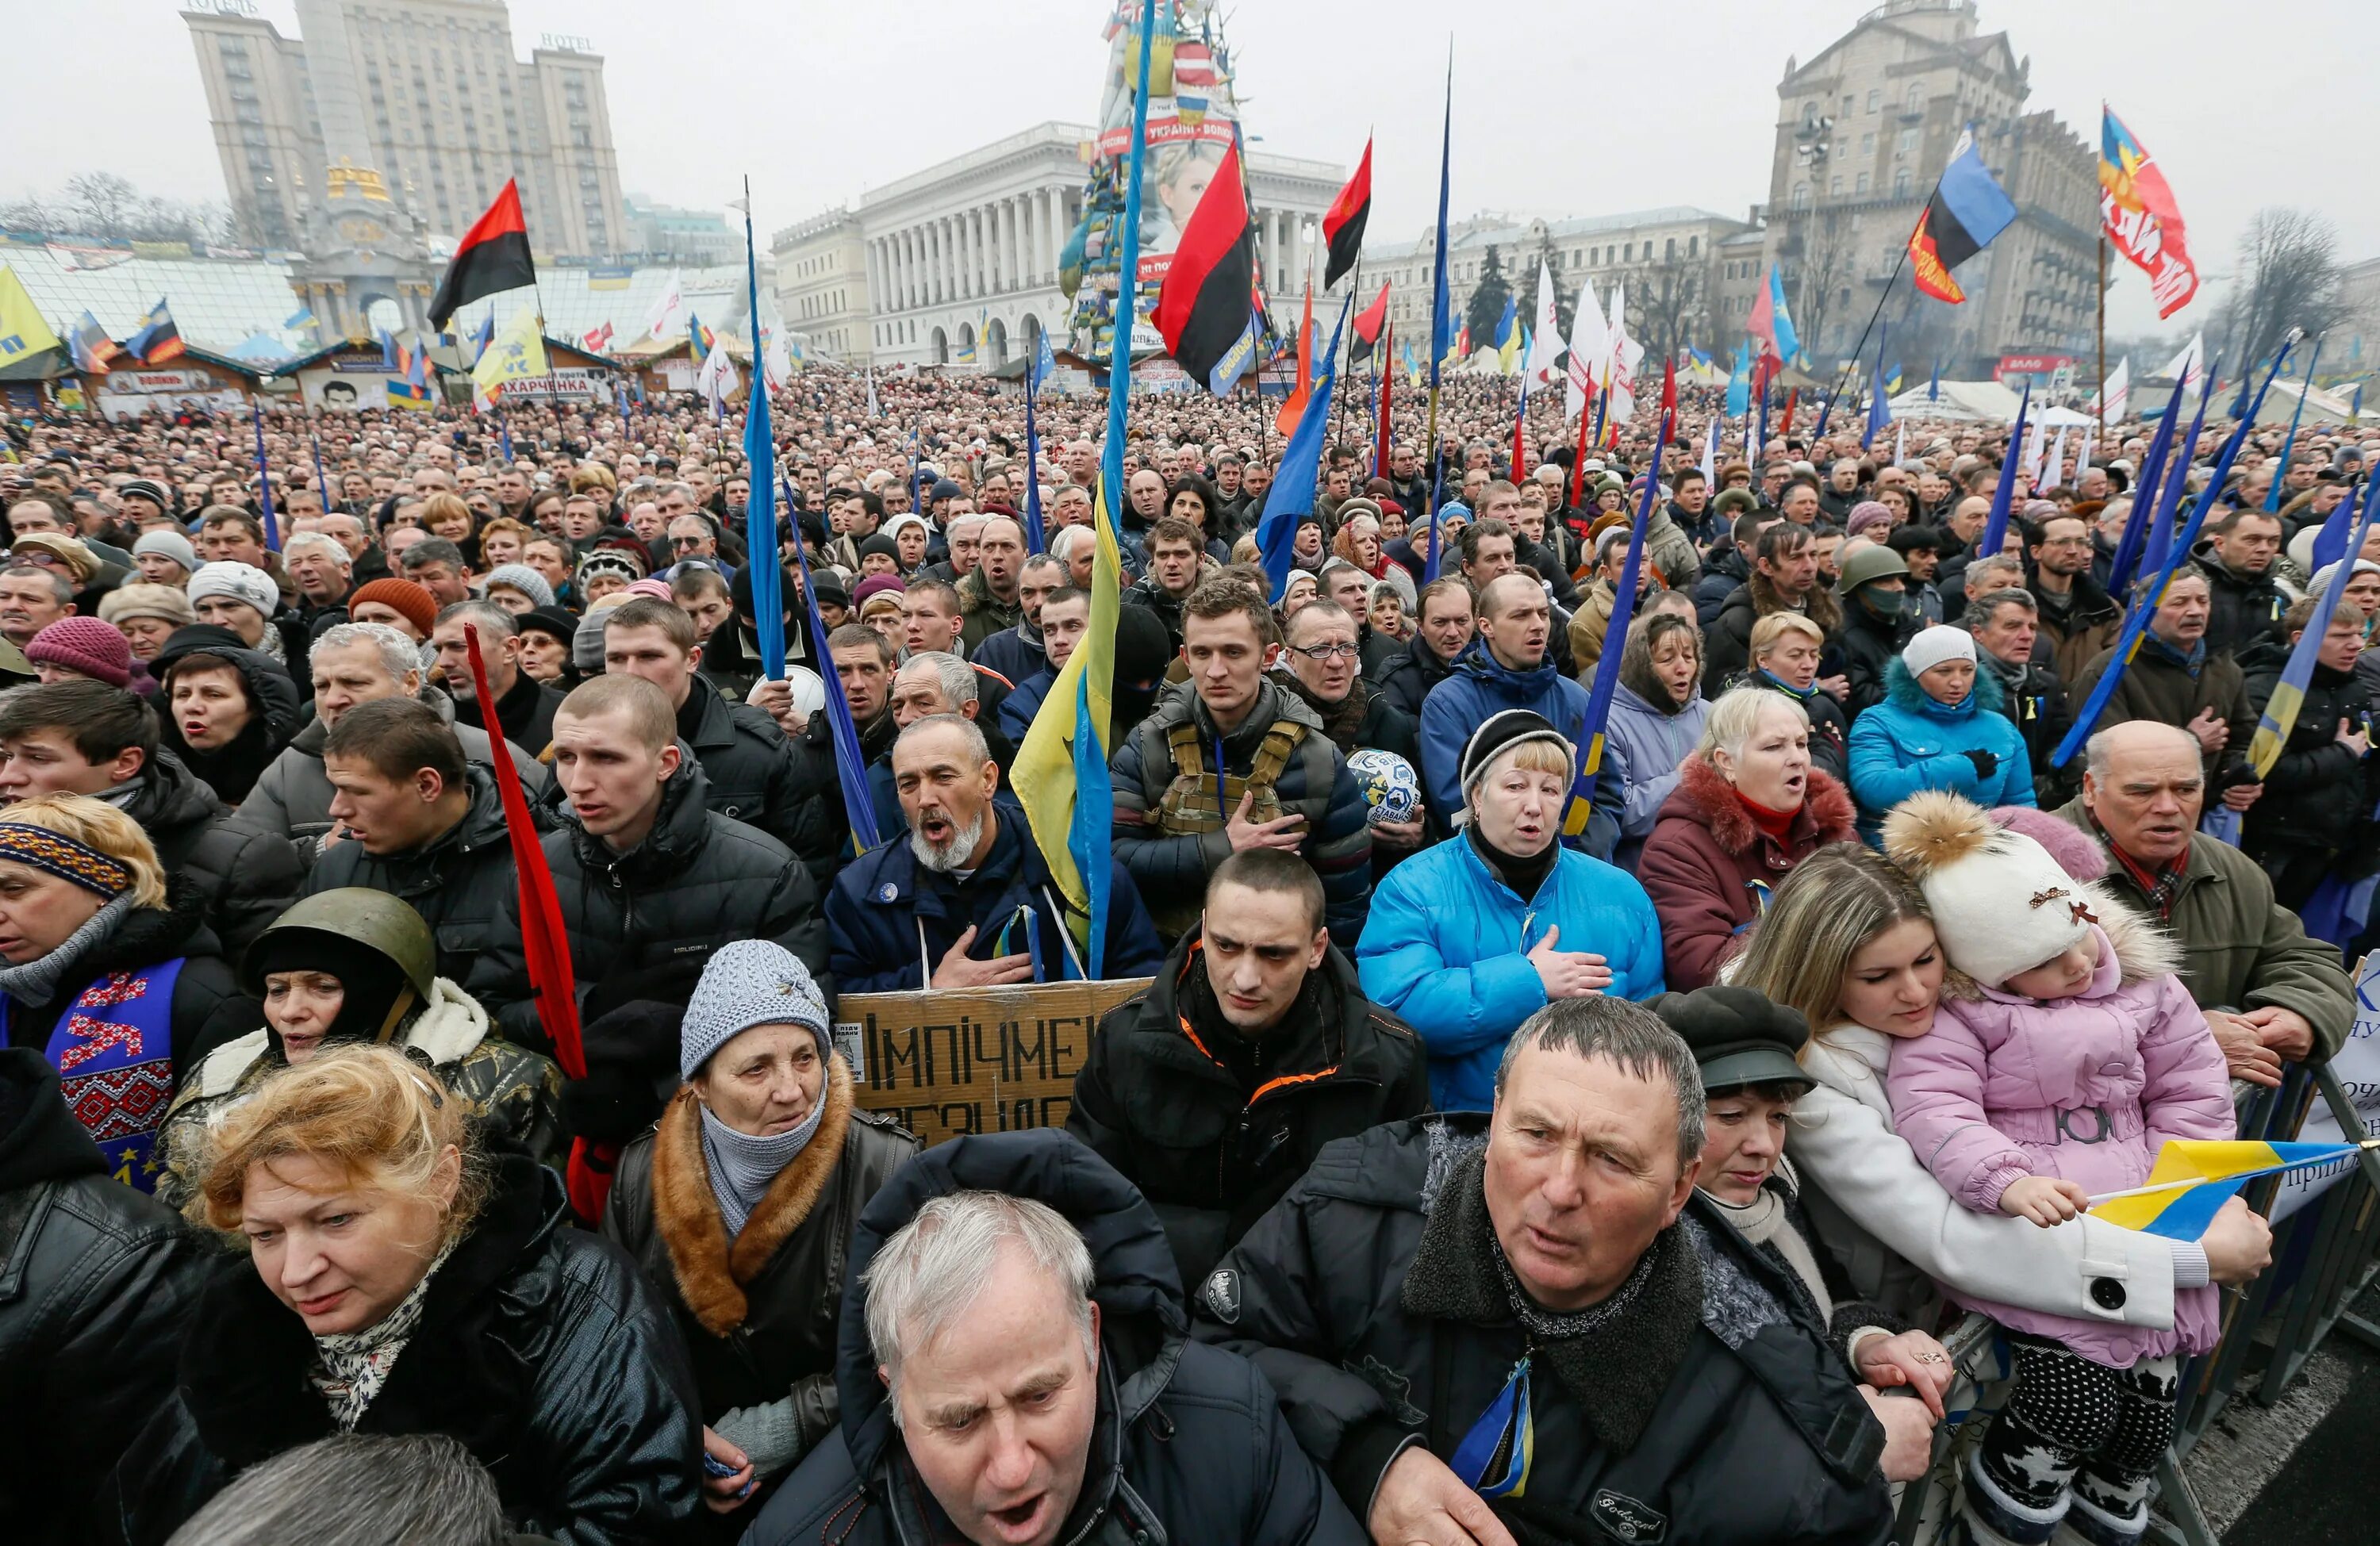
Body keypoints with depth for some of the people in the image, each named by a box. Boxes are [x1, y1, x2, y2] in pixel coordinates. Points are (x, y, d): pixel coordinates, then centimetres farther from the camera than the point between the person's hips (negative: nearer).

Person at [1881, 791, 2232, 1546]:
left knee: (2155, 1386, 1)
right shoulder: (1954, 1010, -11)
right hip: (2028, 1226, -5)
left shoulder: (2140, 980, 7)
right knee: (2079, 1383, -18)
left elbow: (2192, 1090, 11)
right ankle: (2007, 1485, 14)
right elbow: (1934, 1110, -22)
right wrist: (2006, 1180, -37)